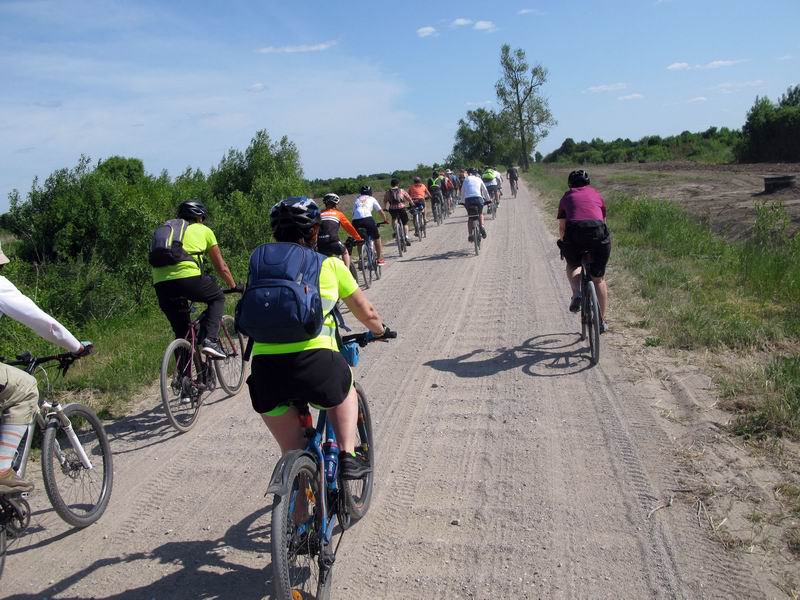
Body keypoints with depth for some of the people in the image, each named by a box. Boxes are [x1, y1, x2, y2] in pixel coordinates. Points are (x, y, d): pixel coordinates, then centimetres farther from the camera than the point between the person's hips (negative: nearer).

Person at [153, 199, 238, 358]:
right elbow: (221, 267, 23)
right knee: (217, 298, 23)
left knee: (181, 331, 20)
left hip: (160, 284, 5)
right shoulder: (204, 230, 21)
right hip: (187, 276, -5)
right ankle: (210, 340, 3)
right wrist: (234, 286, 37)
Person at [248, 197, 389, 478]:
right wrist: (380, 330, 43)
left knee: (294, 454, 22)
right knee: (344, 386, 34)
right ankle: (347, 455, 20)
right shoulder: (330, 265, 13)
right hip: (315, 360, -2)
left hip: (265, 366, 3)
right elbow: (366, 312, 22)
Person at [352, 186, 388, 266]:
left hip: (356, 221, 2)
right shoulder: (372, 199, 23)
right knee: (377, 238, 17)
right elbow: (381, 212, 25)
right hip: (367, 219, -2)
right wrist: (385, 220, 40)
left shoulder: (357, 200, 30)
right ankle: (380, 259, 21)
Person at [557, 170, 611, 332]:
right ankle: (601, 322, 19)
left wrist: (565, 244, 39)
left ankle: (576, 294, 3)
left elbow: (562, 227, 23)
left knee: (572, 265, 31)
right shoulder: (596, 194, 26)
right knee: (599, 279, 16)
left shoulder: (566, 197, 23)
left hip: (574, 232, -1)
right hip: (597, 232, 1)